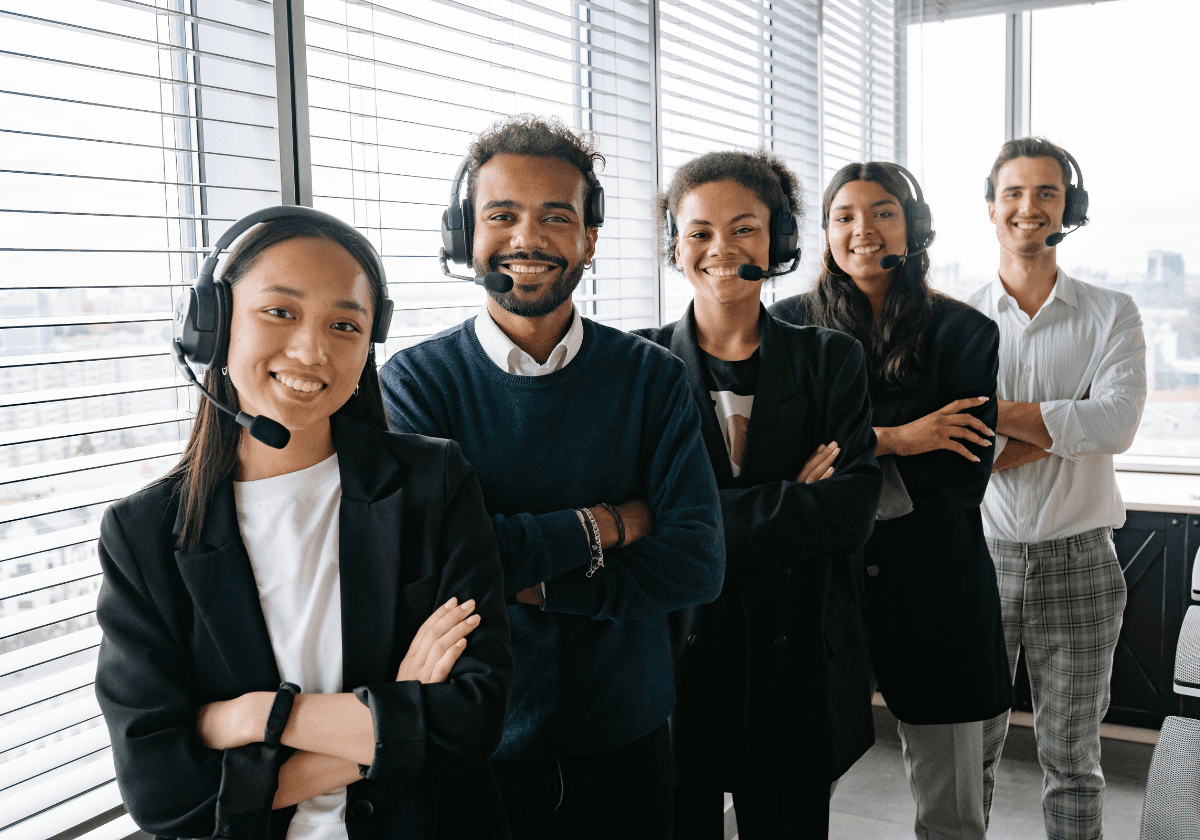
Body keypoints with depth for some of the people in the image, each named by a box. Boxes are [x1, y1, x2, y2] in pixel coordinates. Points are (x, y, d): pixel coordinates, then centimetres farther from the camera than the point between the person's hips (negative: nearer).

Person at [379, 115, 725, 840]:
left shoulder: (653, 379, -3)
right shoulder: (415, 381, -8)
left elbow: (699, 561, -11)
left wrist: (534, 580, -19)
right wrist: (607, 524, -16)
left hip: (628, 745, 2)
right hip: (474, 750, -1)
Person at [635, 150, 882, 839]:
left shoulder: (831, 360, 3)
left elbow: (855, 509, -9)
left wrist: (703, 518, -16)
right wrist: (794, 499, -14)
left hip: (800, 661, 1)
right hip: (676, 652, -1)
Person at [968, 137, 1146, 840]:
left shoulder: (1112, 315, 2)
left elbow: (1117, 423, -16)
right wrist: (1066, 428, -16)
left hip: (1078, 562, 0)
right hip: (980, 553, 0)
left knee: (1073, 756, 12)